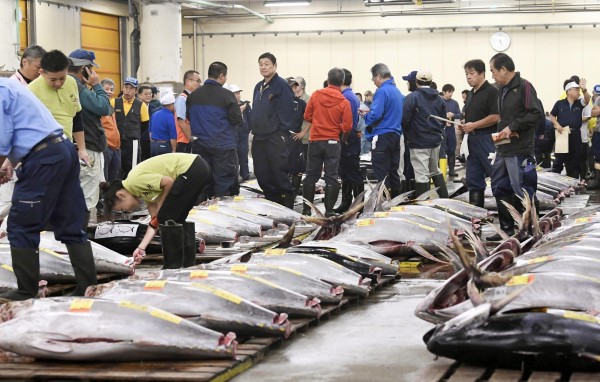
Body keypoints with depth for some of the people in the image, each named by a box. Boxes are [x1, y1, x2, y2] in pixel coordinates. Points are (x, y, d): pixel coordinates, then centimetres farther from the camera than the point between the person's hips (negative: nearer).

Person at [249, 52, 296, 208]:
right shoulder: (259, 87, 16)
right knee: (262, 174, 9)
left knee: (280, 173, -6)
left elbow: (286, 111, -13)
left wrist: (282, 134, -17)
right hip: (259, 137, 8)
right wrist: (253, 129, 14)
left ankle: (287, 206, 0)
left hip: (275, 137, -8)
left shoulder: (282, 85, -8)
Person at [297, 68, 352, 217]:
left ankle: (306, 209, 13)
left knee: (311, 175, 11)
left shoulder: (316, 95, -5)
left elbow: (307, 116, 2)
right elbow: (347, 127, -12)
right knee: (331, 177, 3)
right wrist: (344, 137, 9)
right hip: (333, 143, -2)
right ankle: (329, 211, 1)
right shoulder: (344, 102, -11)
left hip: (315, 141, 2)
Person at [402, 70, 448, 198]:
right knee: (436, 171, 21)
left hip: (419, 141, -6)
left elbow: (405, 120, -14)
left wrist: (408, 134, 4)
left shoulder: (412, 97, -12)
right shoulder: (438, 98, 8)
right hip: (436, 140, 6)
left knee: (422, 176, -4)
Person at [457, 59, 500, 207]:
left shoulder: (491, 91, -8)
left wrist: (473, 125, -17)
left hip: (487, 138, -9)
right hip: (473, 140, 9)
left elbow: (496, 117, -17)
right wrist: (463, 125, 8)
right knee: (474, 179, 10)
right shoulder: (471, 94, 19)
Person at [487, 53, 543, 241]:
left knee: (522, 191, -3)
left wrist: (512, 127, -18)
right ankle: (507, 228, 21)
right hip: (503, 150, 9)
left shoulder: (523, 86, -11)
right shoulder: (502, 89, 15)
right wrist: (502, 128, 6)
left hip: (519, 151, -9)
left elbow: (537, 114, -18)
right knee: (500, 189, 12)